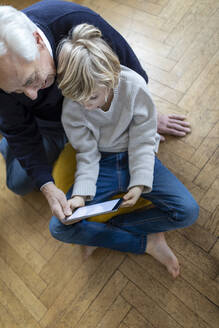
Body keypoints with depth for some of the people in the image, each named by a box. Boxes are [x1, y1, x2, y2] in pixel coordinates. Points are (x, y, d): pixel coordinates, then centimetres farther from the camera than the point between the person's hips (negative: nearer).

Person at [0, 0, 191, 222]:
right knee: (20, 185, 3)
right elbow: (20, 131, -21)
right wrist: (46, 186, -31)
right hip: (47, 121, 0)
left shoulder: (79, 21, -40)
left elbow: (131, 71, -23)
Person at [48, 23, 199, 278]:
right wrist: (81, 193, -22)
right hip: (101, 163, 1)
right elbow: (87, 154, -9)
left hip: (135, 158, 0)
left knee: (188, 211, -18)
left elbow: (143, 139, -13)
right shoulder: (71, 109, -17)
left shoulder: (134, 85, -20)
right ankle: (146, 242, -10)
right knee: (59, 227, -15)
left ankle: (104, 230, -9)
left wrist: (140, 182, -23)